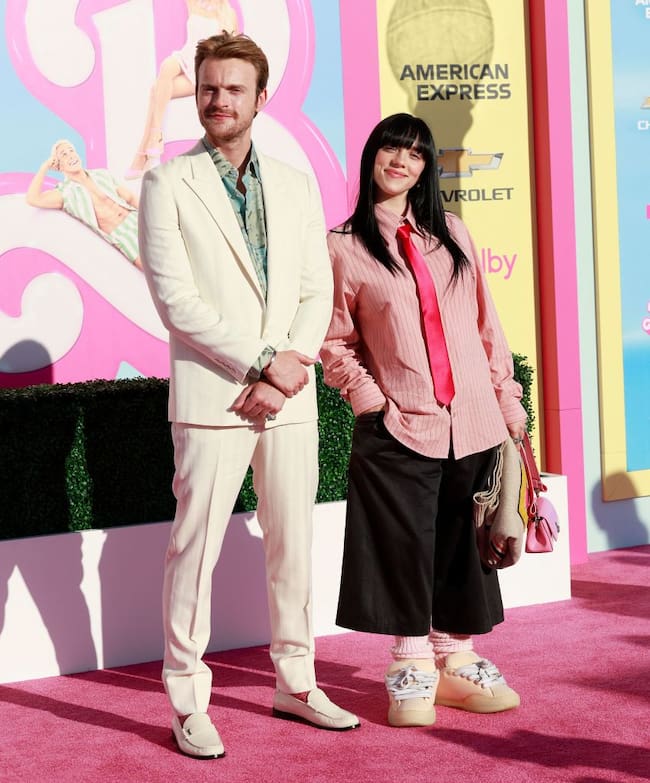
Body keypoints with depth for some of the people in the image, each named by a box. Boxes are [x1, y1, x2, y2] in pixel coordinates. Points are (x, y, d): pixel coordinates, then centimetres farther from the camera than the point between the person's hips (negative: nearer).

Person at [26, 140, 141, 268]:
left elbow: (131, 198, 16)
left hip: (137, 220, 4)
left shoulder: (102, 174, 12)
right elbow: (32, 199, -15)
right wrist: (44, 167, -7)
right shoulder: (66, 193, -1)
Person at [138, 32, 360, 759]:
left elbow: (317, 291, 8)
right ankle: (188, 704, 9)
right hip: (210, 398, -4)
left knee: (293, 546, 11)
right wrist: (264, 362, -14)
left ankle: (296, 684, 24)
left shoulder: (295, 185, 12)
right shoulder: (167, 184, -2)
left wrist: (287, 373, -7)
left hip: (290, 399, 5)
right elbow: (176, 298, -10)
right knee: (195, 550, -1)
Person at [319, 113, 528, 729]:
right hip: (398, 427, -4)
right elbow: (336, 342, 2)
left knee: (462, 546, 10)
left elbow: (485, 324, 13)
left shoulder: (450, 233, 12)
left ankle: (457, 661, 22)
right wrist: (369, 400, -11)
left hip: (471, 423, 4)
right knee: (404, 548, 0)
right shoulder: (345, 246, 1)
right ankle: (412, 669, 14)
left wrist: (508, 401, 9)